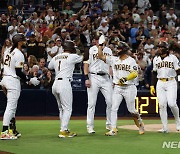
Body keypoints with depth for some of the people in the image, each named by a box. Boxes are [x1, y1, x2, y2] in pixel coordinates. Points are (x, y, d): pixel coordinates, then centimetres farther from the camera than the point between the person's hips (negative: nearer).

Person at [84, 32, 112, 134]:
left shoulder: (108, 50, 15)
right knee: (92, 103, -3)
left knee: (110, 101, 0)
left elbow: (110, 66, 16)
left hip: (106, 78, 4)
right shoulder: (91, 50, 2)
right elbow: (86, 64, -2)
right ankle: (90, 126, 2)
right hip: (94, 77, -4)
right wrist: (87, 78, -12)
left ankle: (109, 124, 13)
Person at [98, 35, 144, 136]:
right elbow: (101, 56, 6)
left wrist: (125, 78, -27)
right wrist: (100, 45, -1)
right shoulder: (114, 59, 10)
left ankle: (140, 124, 26)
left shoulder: (131, 60, -3)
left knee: (131, 109, 1)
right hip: (117, 88, 4)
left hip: (129, 87, -4)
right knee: (114, 108, -8)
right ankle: (113, 130, -9)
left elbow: (135, 73, -13)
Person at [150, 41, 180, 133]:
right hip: (160, 84, 4)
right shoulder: (156, 59, 13)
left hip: (171, 82, -4)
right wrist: (152, 86, 11)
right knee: (162, 105, -3)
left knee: (171, 104, -16)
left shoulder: (173, 58, 1)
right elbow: (154, 73, 17)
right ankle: (165, 128, 0)